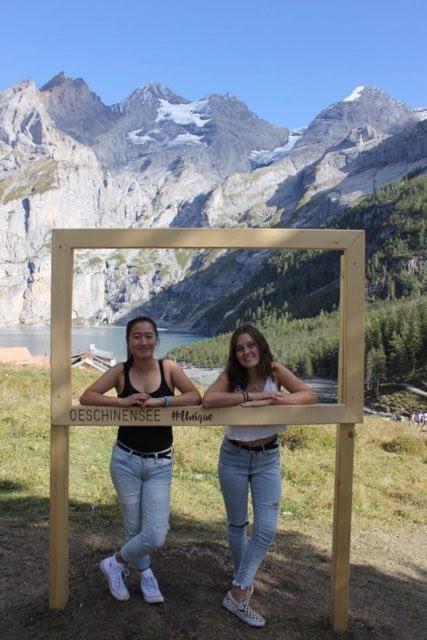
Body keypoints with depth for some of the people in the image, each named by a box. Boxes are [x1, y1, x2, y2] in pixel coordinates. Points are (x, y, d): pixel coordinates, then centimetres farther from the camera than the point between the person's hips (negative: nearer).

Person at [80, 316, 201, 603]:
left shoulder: (169, 367, -4)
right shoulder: (120, 371, -4)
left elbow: (196, 397, -13)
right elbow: (86, 397, -9)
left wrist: (160, 400, -24)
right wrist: (123, 401, -21)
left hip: (160, 464, 0)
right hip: (126, 461, 0)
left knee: (156, 537, -4)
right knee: (135, 528, 11)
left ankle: (116, 563, 26)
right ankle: (145, 573, 42)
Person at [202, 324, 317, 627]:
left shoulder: (275, 371, -10)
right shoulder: (231, 375, -13)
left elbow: (310, 395, -18)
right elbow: (208, 400, -31)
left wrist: (269, 401, -30)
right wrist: (252, 396, -32)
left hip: (268, 457, 1)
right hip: (234, 457, -1)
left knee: (267, 528, -5)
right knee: (237, 524, 13)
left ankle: (238, 593, 8)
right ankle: (244, 578, 36)